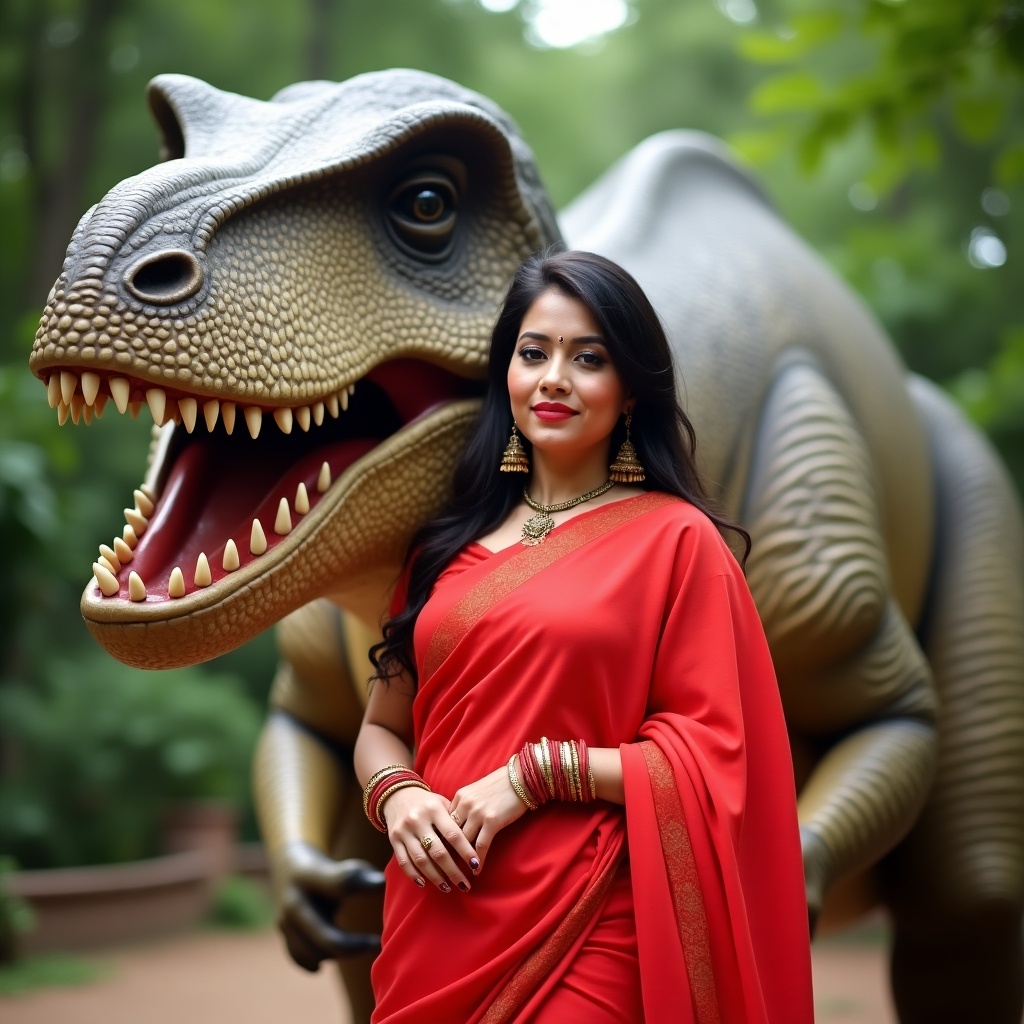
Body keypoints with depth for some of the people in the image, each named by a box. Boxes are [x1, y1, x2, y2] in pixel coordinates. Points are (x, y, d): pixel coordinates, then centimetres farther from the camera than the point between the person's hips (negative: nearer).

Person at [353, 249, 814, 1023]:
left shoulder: (674, 538, -3)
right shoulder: (448, 545, 11)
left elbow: (710, 756, -7)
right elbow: (383, 727, 15)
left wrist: (536, 772, -14)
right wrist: (397, 795, -6)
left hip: (584, 938, -4)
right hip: (436, 923, 4)